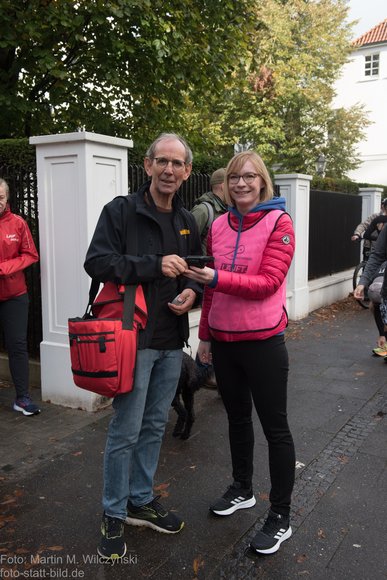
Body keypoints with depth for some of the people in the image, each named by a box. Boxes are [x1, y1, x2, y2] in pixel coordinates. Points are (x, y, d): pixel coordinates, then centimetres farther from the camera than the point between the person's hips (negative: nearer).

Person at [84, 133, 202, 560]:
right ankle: (114, 515, 21)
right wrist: (155, 265, -22)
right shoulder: (121, 211, -7)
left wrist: (193, 291, -1)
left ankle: (141, 501, 33)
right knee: (126, 431, 2)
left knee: (155, 426, 16)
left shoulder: (186, 221, 12)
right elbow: (97, 262, -16)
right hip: (134, 337, -6)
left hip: (172, 340, 6)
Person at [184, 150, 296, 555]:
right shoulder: (218, 226, 6)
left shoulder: (278, 222, -8)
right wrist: (204, 335, 12)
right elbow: (211, 288, 12)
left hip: (262, 342, -5)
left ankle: (280, 517, 20)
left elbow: (268, 283, -18)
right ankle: (242, 490, 40)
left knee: (274, 427, 6)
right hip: (223, 340, 5)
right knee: (237, 417, 19)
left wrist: (218, 278, -28)